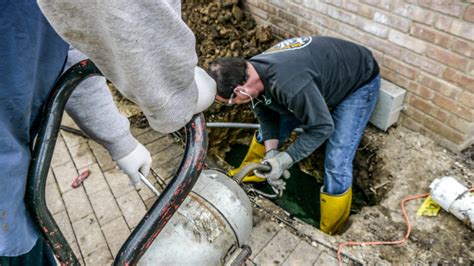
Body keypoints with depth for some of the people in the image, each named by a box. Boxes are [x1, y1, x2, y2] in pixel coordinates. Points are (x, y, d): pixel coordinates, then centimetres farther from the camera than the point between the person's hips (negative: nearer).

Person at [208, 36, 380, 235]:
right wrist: (271, 151, -18)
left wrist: (286, 159, -28)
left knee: (336, 164, -14)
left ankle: (328, 233, 10)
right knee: (267, 131, 9)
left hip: (358, 82, -7)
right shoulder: (251, 73, -19)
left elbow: (322, 127, -31)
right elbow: (267, 115, -5)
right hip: (324, 76, 7)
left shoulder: (289, 84, -44)